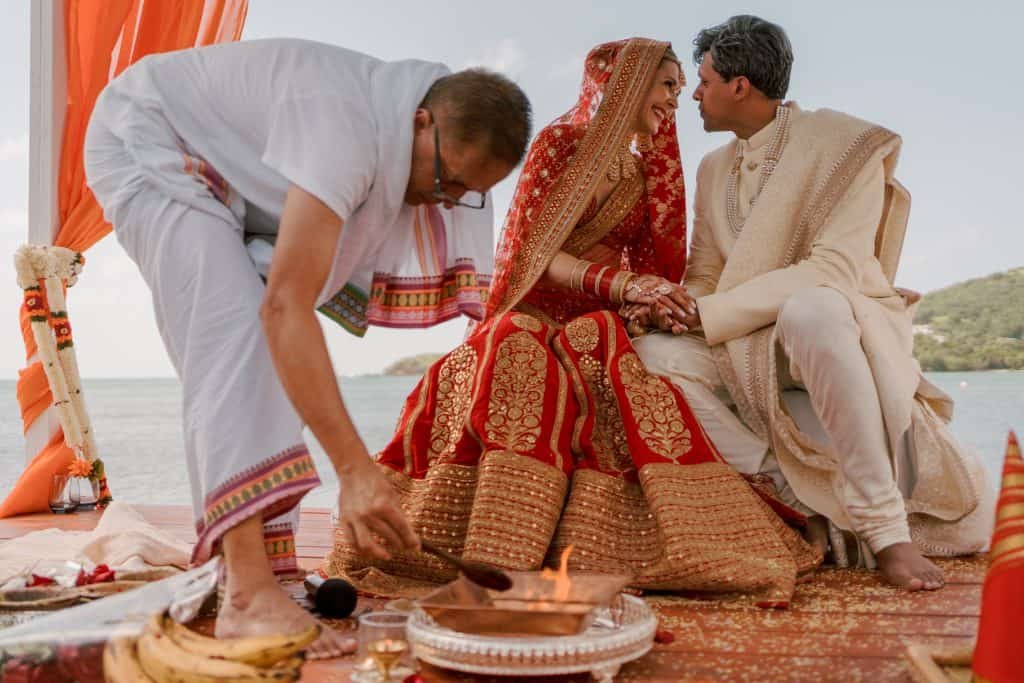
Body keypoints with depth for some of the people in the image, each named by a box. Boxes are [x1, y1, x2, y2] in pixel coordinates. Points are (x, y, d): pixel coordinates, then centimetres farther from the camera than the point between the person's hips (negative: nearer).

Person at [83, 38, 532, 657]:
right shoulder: (348, 128, -38)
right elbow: (286, 306, -43)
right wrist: (356, 468, -45)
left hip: (219, 178, 9)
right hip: (146, 141, -9)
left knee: (261, 358, -2)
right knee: (236, 333, -25)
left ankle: (255, 568, -2)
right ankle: (249, 594, -30)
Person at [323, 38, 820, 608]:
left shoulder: (649, 174, 18)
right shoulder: (560, 142, 2)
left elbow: (652, 266, 15)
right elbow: (534, 250, -9)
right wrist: (620, 285, -22)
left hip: (601, 325, 4)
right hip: (536, 315, -4)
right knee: (523, 368, -37)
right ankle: (495, 557, -34)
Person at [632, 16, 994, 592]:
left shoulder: (842, 142, -9)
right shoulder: (715, 168, 12)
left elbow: (835, 268, -21)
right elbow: (705, 278, 12)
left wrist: (711, 313, -23)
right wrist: (674, 306, -13)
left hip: (839, 327, -6)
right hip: (748, 350, 6)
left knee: (810, 310, -41)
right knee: (652, 355, -20)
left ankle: (886, 526, -33)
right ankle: (798, 500, -20)